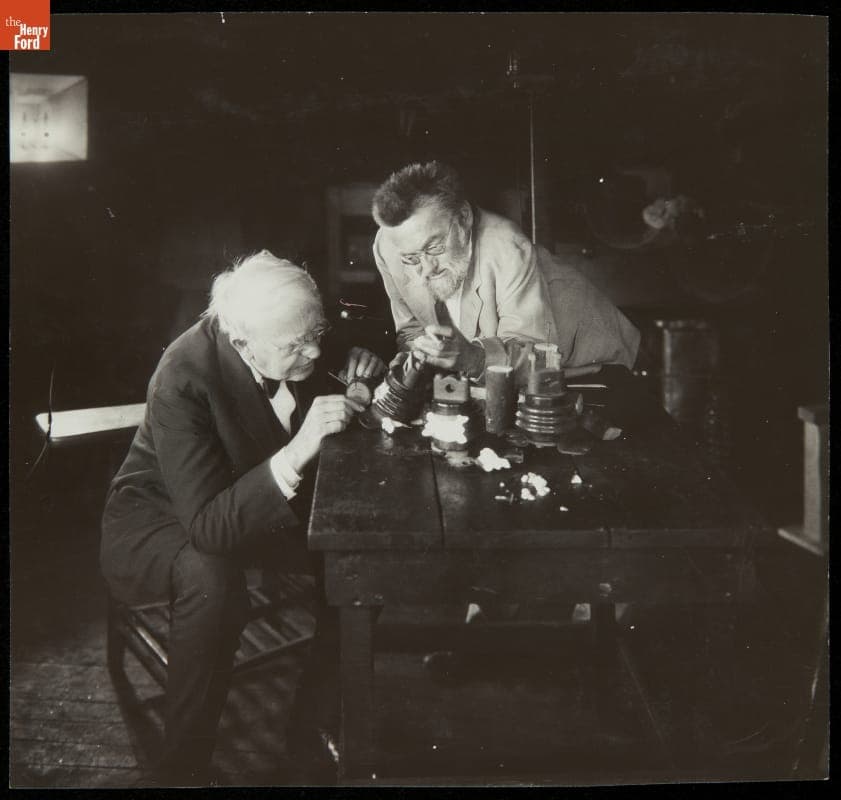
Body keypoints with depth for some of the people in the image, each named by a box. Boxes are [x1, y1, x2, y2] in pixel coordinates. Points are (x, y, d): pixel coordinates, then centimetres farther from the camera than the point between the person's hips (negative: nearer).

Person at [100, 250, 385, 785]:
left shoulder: (299, 344, -16)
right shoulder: (183, 380, -33)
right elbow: (208, 526, -36)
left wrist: (361, 374, -17)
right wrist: (296, 454, -46)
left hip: (268, 497, 6)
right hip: (163, 514, -6)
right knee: (213, 578, -38)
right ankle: (181, 769, -18)